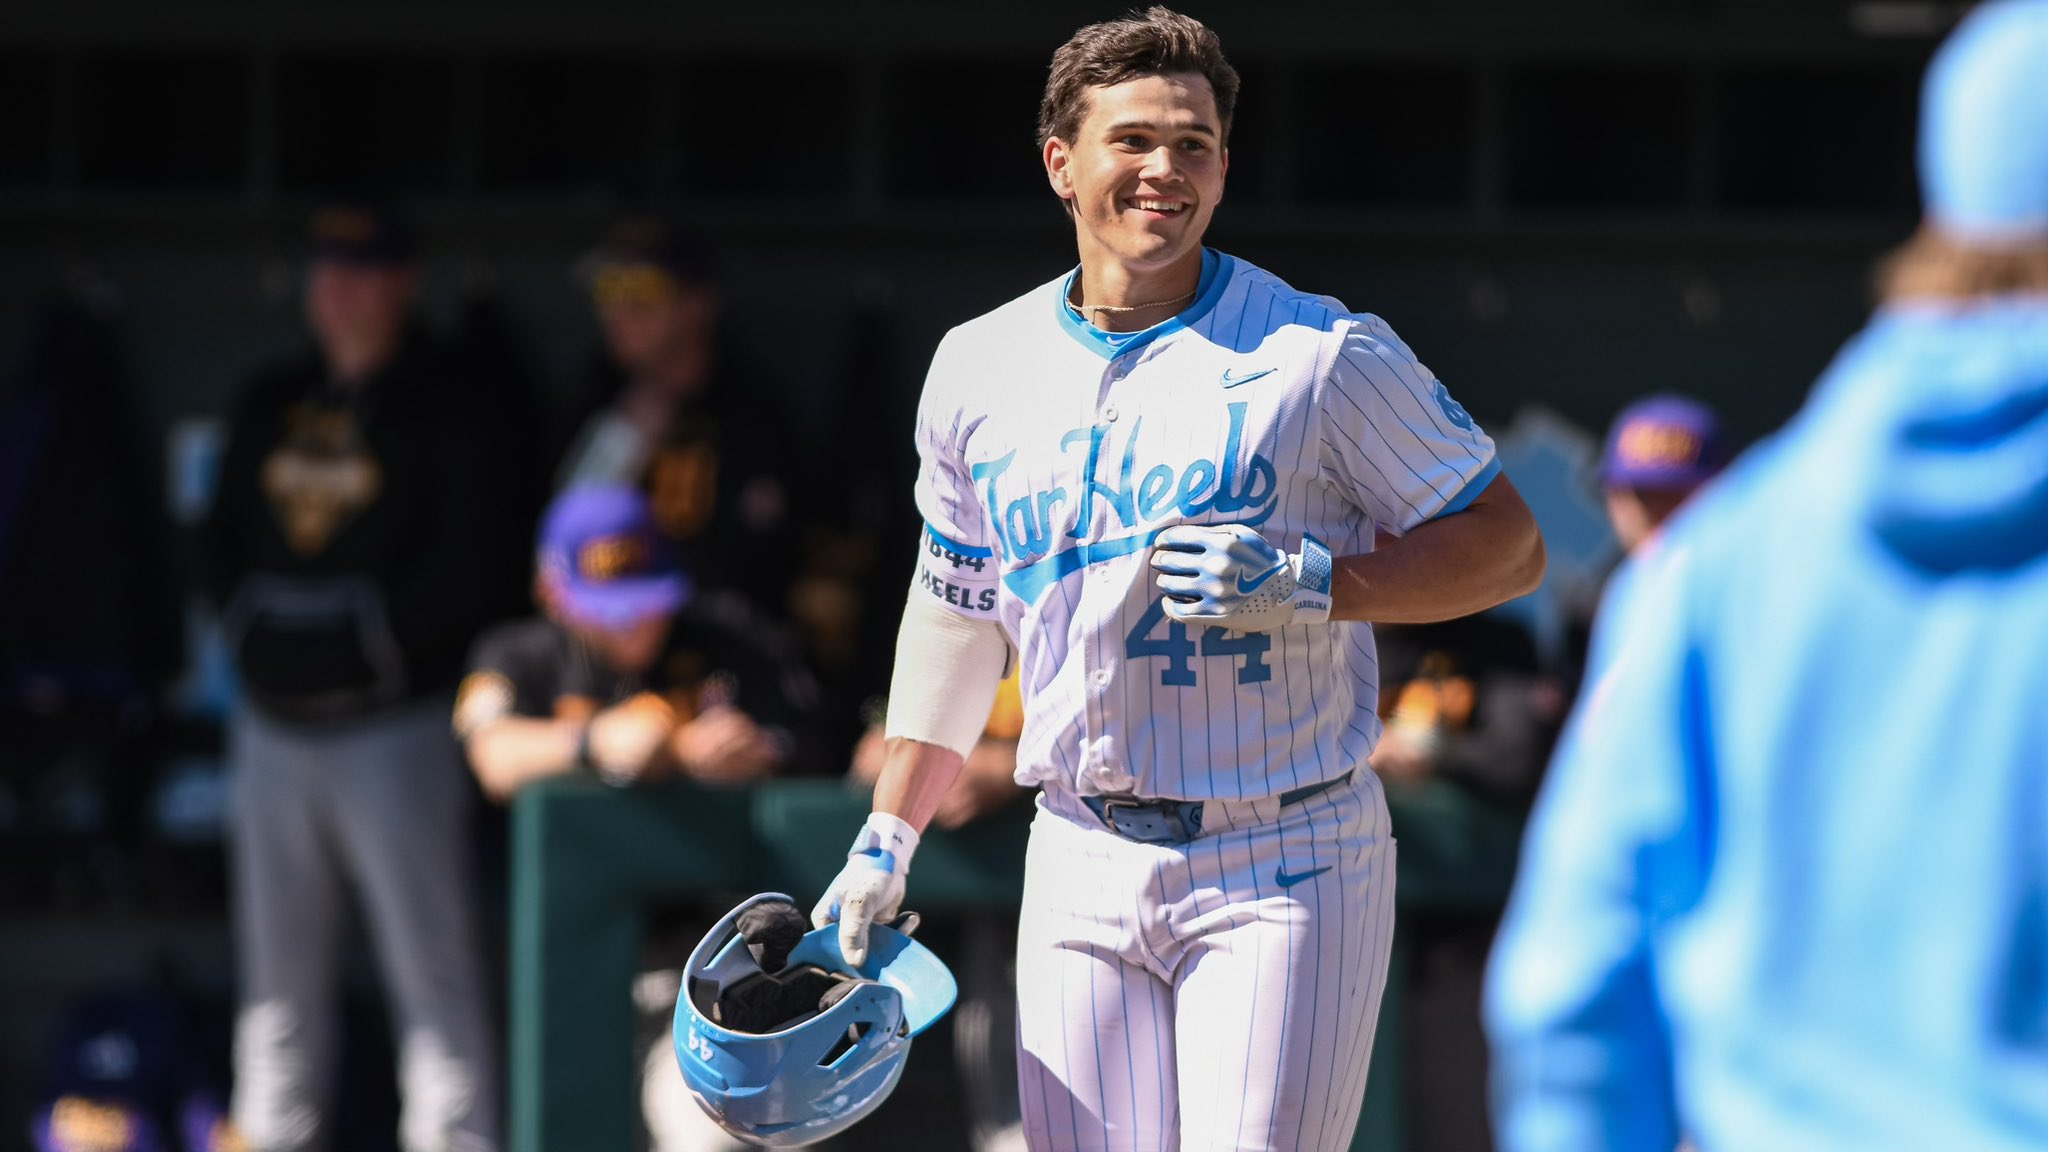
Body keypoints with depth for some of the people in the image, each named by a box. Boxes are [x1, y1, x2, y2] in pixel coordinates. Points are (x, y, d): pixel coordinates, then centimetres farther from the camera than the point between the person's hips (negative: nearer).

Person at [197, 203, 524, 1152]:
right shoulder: (269, 406, 15)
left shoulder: (447, 407, -4)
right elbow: (221, 535, 20)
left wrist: (386, 635, -13)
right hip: (272, 722, 6)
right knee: (279, 970, 10)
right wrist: (246, 617, 5)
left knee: (429, 960, -8)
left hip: (392, 723, -6)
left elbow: (471, 558, -11)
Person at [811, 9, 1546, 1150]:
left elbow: (1511, 545, -2)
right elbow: (956, 612, 21)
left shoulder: (1326, 356, -6)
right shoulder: (980, 370, 8)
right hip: (1083, 870, 4)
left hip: (1283, 867, -4)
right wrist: (886, 842, 18)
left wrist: (1308, 583, -17)